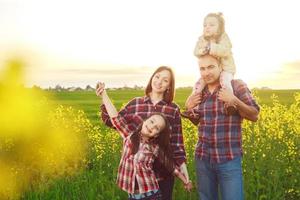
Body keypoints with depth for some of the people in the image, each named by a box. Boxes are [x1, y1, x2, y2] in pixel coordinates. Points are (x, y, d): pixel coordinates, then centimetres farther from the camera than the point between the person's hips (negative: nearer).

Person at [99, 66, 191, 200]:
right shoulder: (135, 103, 2)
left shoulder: (173, 109, 0)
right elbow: (112, 121, 6)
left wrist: (182, 163, -7)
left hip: (164, 170, 0)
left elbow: (177, 140, 0)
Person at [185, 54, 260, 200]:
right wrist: (188, 107, -2)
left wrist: (234, 101, -22)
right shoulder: (199, 91, 6)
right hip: (202, 158, 4)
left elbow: (254, 116, -7)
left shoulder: (237, 86, -7)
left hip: (229, 159, -4)